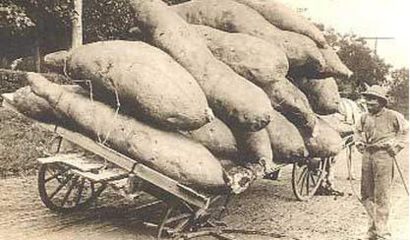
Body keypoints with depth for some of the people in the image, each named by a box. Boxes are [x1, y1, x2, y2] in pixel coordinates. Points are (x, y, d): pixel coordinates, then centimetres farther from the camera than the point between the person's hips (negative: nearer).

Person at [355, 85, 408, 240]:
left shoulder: (392, 116, -4)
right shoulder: (365, 117, 10)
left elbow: (406, 131, 2)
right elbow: (359, 130, 29)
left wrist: (395, 146, -4)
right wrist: (359, 142, 13)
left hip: (383, 155, -6)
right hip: (367, 155, 6)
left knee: (381, 196, -4)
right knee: (366, 195, 10)